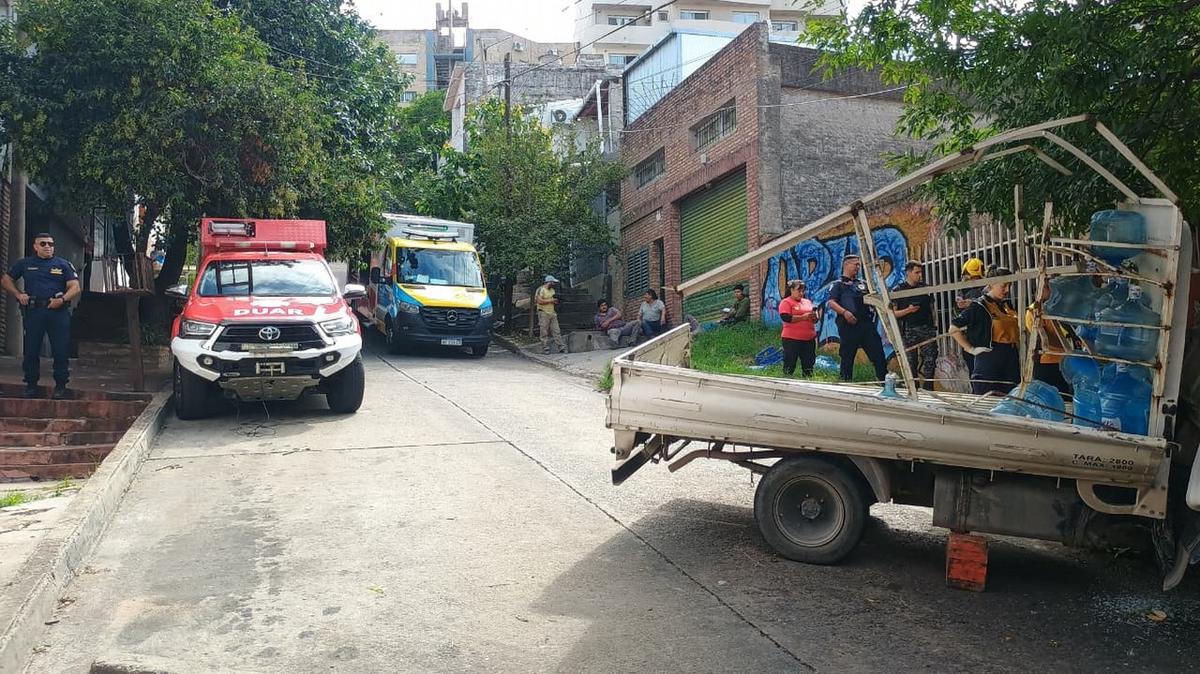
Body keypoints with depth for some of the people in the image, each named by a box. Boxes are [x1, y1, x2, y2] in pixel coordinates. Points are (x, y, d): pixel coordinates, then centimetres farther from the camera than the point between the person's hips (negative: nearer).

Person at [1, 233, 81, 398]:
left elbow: (75, 287, 3)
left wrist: (62, 299, -14)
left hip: (58, 311, -1)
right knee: (31, 350, 5)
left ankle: (60, 386, 4)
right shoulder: (25, 264, 14)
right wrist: (18, 294, 3)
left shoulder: (63, 265, 10)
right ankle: (31, 385, 15)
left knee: (61, 351, -4)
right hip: (33, 311, 2)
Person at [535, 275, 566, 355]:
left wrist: (556, 301, 3)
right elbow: (540, 301, -18)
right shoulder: (541, 290, -7)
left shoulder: (552, 290, 18)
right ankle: (545, 349, 1)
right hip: (544, 313, -7)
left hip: (552, 313, 7)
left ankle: (561, 348, 1)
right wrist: (551, 300, -15)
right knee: (544, 333, -4)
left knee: (557, 331, 2)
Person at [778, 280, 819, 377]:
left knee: (808, 366, 7)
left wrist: (815, 317, -2)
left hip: (809, 339, 6)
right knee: (790, 365, -5)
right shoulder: (786, 302, 0)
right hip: (792, 339, -6)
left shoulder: (808, 302, 19)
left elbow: (816, 317, 23)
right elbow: (785, 317, -15)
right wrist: (803, 317, -17)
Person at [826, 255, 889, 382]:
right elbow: (831, 302, -5)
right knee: (847, 356, -1)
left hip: (866, 323, 5)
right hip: (849, 324, -5)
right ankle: (846, 382, 5)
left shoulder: (862, 283, 24)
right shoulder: (838, 284, 8)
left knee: (878, 353, -2)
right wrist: (844, 312, -20)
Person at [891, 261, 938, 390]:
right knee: (911, 363, 0)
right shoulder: (898, 290, 1)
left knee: (930, 360, -4)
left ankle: (928, 389, 3)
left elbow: (931, 307, 20)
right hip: (909, 330, -3)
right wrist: (908, 310, -16)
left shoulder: (925, 288, 13)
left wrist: (933, 327, 14)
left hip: (927, 328, 3)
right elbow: (893, 313, -2)